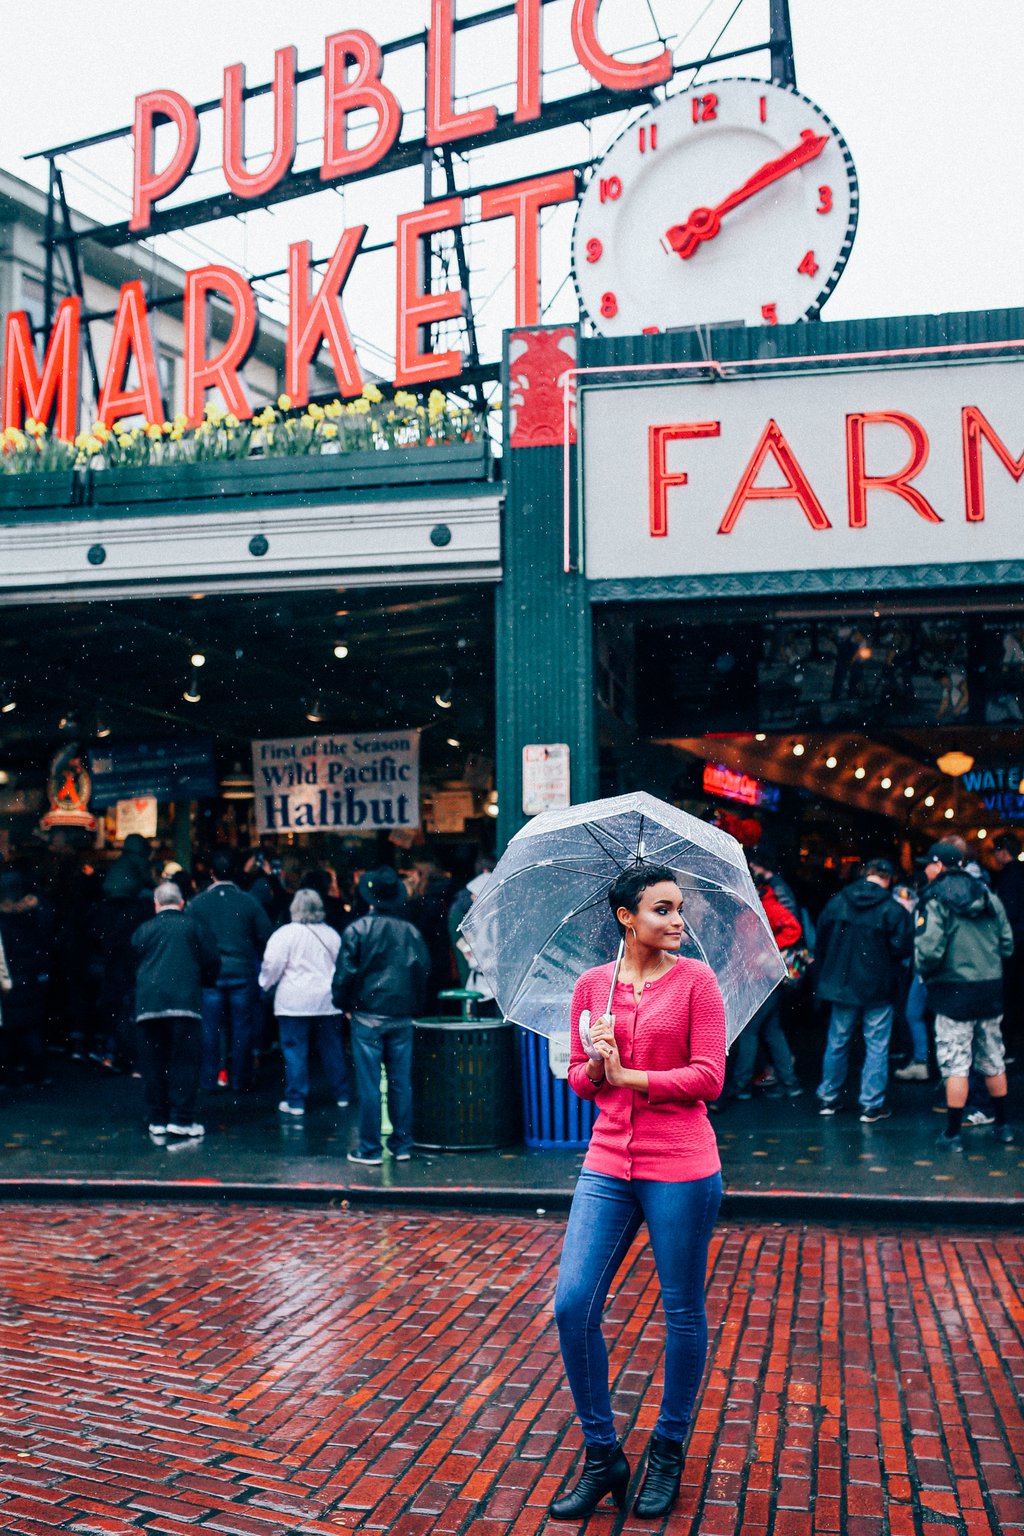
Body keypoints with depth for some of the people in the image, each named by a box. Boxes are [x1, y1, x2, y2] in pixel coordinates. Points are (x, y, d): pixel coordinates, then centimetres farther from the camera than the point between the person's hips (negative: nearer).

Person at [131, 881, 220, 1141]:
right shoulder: (192, 926, 6)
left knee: (153, 1064, 9)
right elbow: (213, 960, 5)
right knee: (184, 1062, 1)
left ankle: (157, 1121, 13)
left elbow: (135, 965, 19)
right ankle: (182, 1120, -2)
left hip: (147, 1003, 3)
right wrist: (205, 981, 24)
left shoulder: (142, 931, 13)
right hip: (184, 1001, -2)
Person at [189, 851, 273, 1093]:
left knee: (209, 1028, 9)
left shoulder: (197, 903, -4)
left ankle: (209, 1079, 13)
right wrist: (257, 961, 15)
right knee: (242, 1027, 8)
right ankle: (240, 1080, 14)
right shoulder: (249, 902, -4)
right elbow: (265, 936, -2)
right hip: (243, 971, 0)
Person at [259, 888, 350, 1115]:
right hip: (327, 1000, 5)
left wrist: (265, 984, 10)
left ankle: (295, 1101, 3)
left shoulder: (285, 933, -8)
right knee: (332, 1049, 12)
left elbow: (272, 965, -9)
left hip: (294, 1001, -5)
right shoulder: (331, 934, 10)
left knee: (295, 1052, 1)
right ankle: (341, 1096, 20)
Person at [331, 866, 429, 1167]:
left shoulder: (358, 929, -7)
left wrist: (343, 1004, 8)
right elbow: (424, 972, 10)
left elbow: (345, 973, -7)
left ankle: (370, 1149, 5)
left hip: (367, 1016, -3)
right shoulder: (412, 932, 4)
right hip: (402, 1018, 4)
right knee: (401, 1082, 10)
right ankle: (402, 1145, 16)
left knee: (369, 1084, 1)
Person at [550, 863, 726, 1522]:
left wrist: (627, 1075, -11)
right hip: (608, 1164, 3)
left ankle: (669, 1454, 31)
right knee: (573, 1306, -2)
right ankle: (603, 1457, 17)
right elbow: (579, 1078, 11)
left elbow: (709, 1077, -9)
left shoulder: (695, 979, -4)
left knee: (683, 1311, 9)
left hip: (680, 1168, -3)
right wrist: (596, 1065, -10)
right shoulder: (591, 985, 6)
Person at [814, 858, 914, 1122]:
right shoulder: (893, 909, -14)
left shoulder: (836, 902, -1)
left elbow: (821, 942, 6)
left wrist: (822, 977, 16)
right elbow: (903, 949, -14)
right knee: (877, 1046, 5)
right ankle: (871, 1104, 7)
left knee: (837, 1042, 15)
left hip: (841, 985, 4)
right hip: (879, 989, -4)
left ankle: (828, 1098, 24)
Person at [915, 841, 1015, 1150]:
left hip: (955, 990, -6)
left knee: (955, 1064, -1)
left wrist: (925, 973, -1)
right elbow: (1007, 944, 10)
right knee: (993, 1061, 17)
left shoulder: (936, 901, -12)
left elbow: (929, 951, -20)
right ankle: (1002, 1126, 28)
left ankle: (953, 1133, 3)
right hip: (992, 988, 6)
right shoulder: (989, 896, 7)